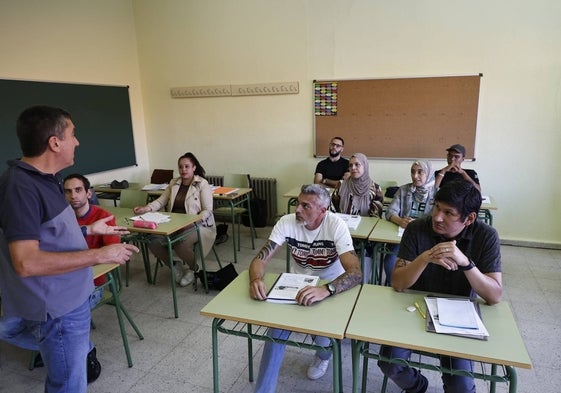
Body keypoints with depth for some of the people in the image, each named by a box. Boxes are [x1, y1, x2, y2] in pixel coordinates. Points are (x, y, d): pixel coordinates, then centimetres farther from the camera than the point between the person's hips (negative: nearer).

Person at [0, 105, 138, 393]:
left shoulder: (42, 179, 6)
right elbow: (26, 262, -30)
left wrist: (89, 230, 13)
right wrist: (100, 255, -27)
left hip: (69, 298, 9)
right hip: (59, 309, -9)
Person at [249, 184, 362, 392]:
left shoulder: (336, 226, -24)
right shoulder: (286, 222, -16)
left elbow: (355, 273, -33)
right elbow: (260, 259, -17)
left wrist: (325, 290, -53)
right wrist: (256, 280, -42)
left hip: (331, 288, -1)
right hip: (296, 285, 2)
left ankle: (324, 354, 14)